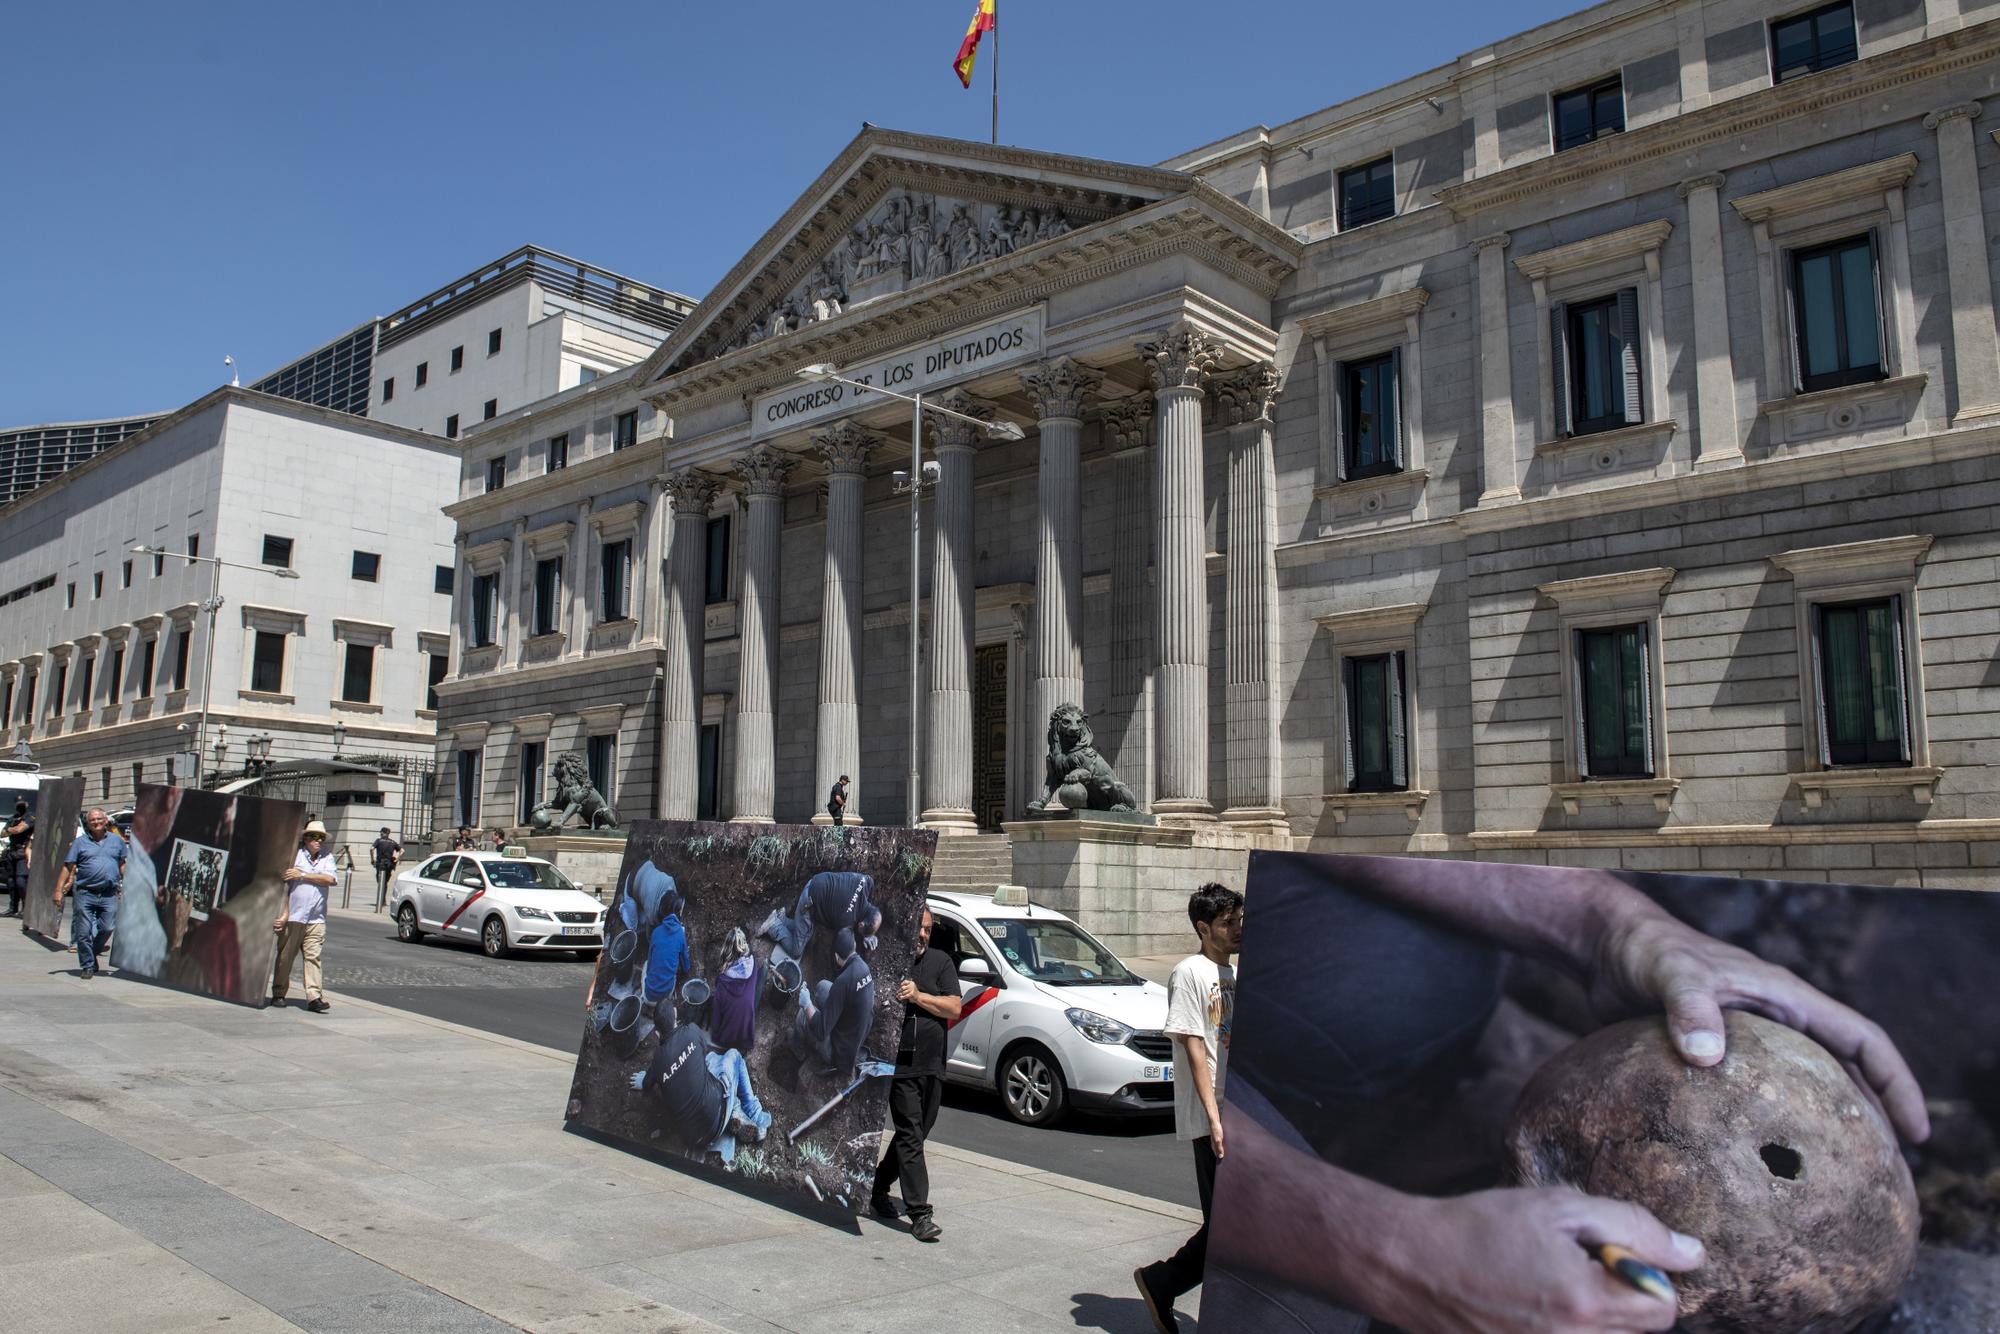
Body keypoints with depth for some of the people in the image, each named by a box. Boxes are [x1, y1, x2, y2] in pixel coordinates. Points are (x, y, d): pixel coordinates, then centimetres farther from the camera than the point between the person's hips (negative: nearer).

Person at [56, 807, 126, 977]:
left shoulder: (117, 841, 12)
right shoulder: (80, 843, 6)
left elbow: (123, 865, 17)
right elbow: (68, 868, 3)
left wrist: (126, 885, 11)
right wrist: (59, 890, -3)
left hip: (109, 895, 1)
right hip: (86, 894, -1)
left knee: (107, 928, -2)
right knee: (84, 932, -1)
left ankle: (92, 952, 23)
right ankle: (88, 966, 9)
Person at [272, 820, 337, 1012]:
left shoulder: (327, 858, 12)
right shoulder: (295, 855, 2)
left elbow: (331, 879, -5)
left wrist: (302, 875, -8)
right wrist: (284, 913, -9)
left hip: (316, 919, 2)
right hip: (293, 917, -2)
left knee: (313, 957, -3)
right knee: (285, 956, 4)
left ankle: (314, 997, -8)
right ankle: (278, 994, 16)